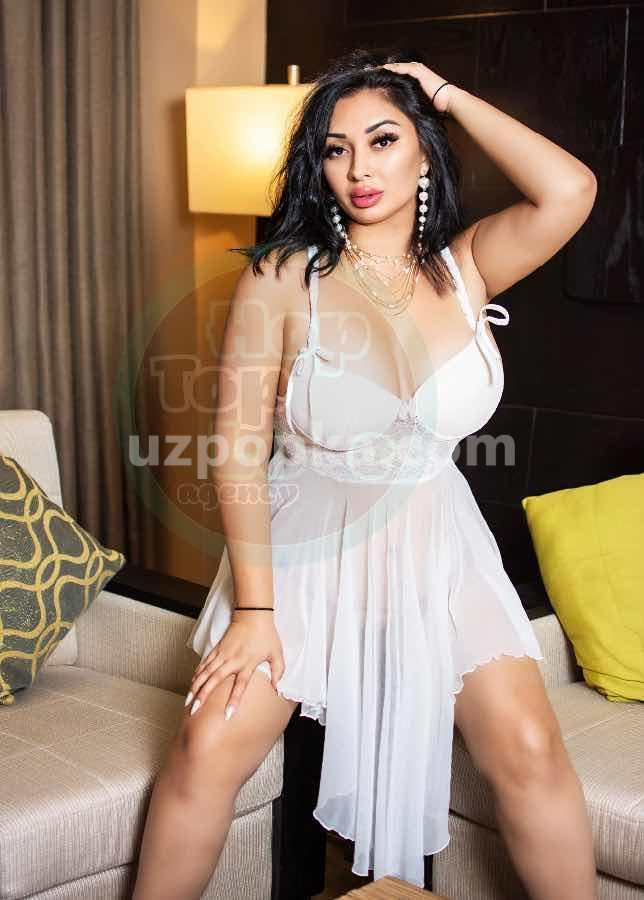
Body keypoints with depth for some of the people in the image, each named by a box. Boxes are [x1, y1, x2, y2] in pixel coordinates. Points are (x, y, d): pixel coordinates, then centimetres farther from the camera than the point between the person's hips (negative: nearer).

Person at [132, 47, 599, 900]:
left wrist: (448, 95, -10)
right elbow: (240, 448, -11)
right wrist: (252, 610, -14)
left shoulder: (465, 269, -2)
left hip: (436, 550, 2)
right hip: (305, 550, -1)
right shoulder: (283, 278, -10)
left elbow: (569, 191, -20)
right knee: (208, 751, -11)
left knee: (530, 750, -11)